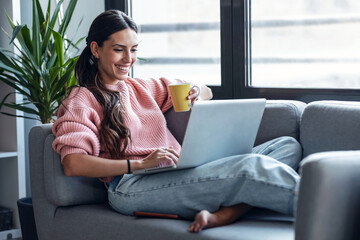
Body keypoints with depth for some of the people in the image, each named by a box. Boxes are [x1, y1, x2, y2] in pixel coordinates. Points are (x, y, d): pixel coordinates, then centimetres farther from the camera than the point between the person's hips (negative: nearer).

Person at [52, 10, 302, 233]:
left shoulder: (141, 88, 28)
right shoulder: (81, 101, 9)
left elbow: (207, 92, 33)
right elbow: (72, 164, -9)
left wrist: (196, 94, 6)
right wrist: (140, 163, -17)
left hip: (183, 175, 8)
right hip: (132, 186, -8)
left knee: (288, 146, -11)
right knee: (251, 167, -29)